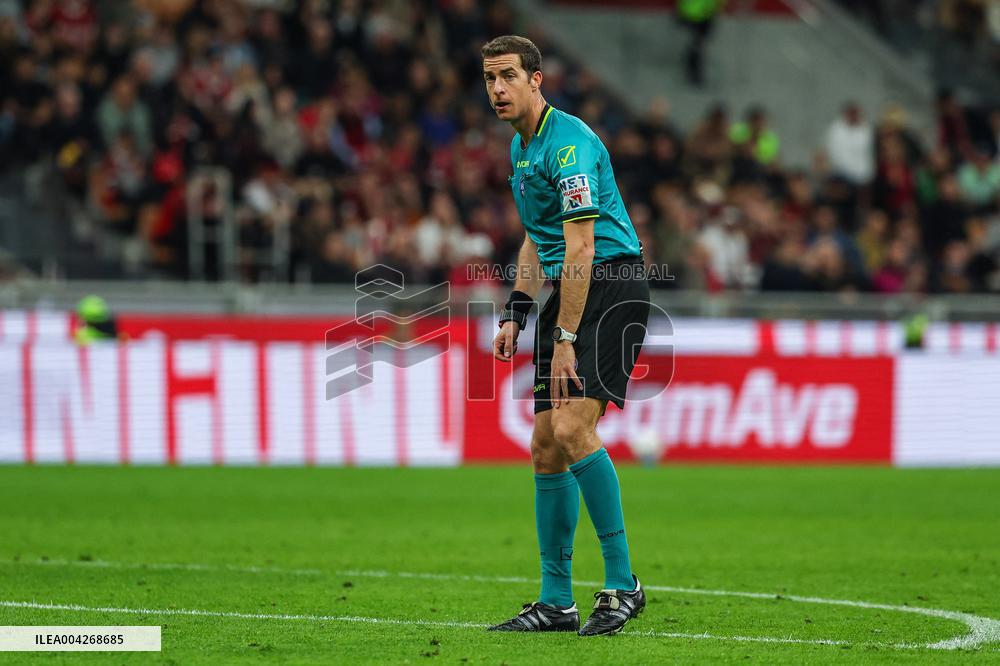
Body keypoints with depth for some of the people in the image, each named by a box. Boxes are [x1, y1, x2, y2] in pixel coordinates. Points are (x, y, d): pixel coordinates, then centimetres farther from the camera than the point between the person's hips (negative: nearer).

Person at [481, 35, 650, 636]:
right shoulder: (521, 146, 15)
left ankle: (622, 583, -16)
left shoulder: (568, 142, -17)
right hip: (568, 291, 10)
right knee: (546, 446, 5)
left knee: (572, 427, -22)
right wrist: (517, 312, 16)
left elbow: (581, 249, -22)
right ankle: (556, 602, 10)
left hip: (612, 286, -10)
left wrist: (565, 339, -23)